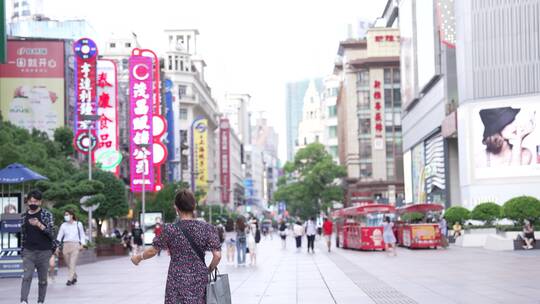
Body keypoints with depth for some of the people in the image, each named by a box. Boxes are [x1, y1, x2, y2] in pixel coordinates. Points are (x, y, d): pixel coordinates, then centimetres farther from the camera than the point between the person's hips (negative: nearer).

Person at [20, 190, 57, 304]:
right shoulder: (24, 216, 10)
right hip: (28, 252, 1)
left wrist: (39, 225, -23)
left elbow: (51, 232, -7)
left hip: (44, 252, -1)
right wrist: (22, 250, 14)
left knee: (43, 280, 4)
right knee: (26, 276, -15)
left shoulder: (47, 214, 1)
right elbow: (23, 234, 17)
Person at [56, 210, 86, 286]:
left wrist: (82, 244, -2)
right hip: (66, 245, 3)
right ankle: (74, 277, 24)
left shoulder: (78, 224, 5)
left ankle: (70, 279, -15)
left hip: (75, 245, -3)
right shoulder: (63, 225, 8)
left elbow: (82, 235, 10)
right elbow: (59, 236, 5)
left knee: (72, 263, -13)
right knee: (68, 264, 5)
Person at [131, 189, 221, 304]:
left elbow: (152, 251, 3)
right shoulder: (207, 228, -4)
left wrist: (138, 258, 22)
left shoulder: (170, 230, -8)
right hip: (200, 282, 2)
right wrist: (209, 270, 11)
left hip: (177, 283, -2)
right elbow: (217, 255, -8)